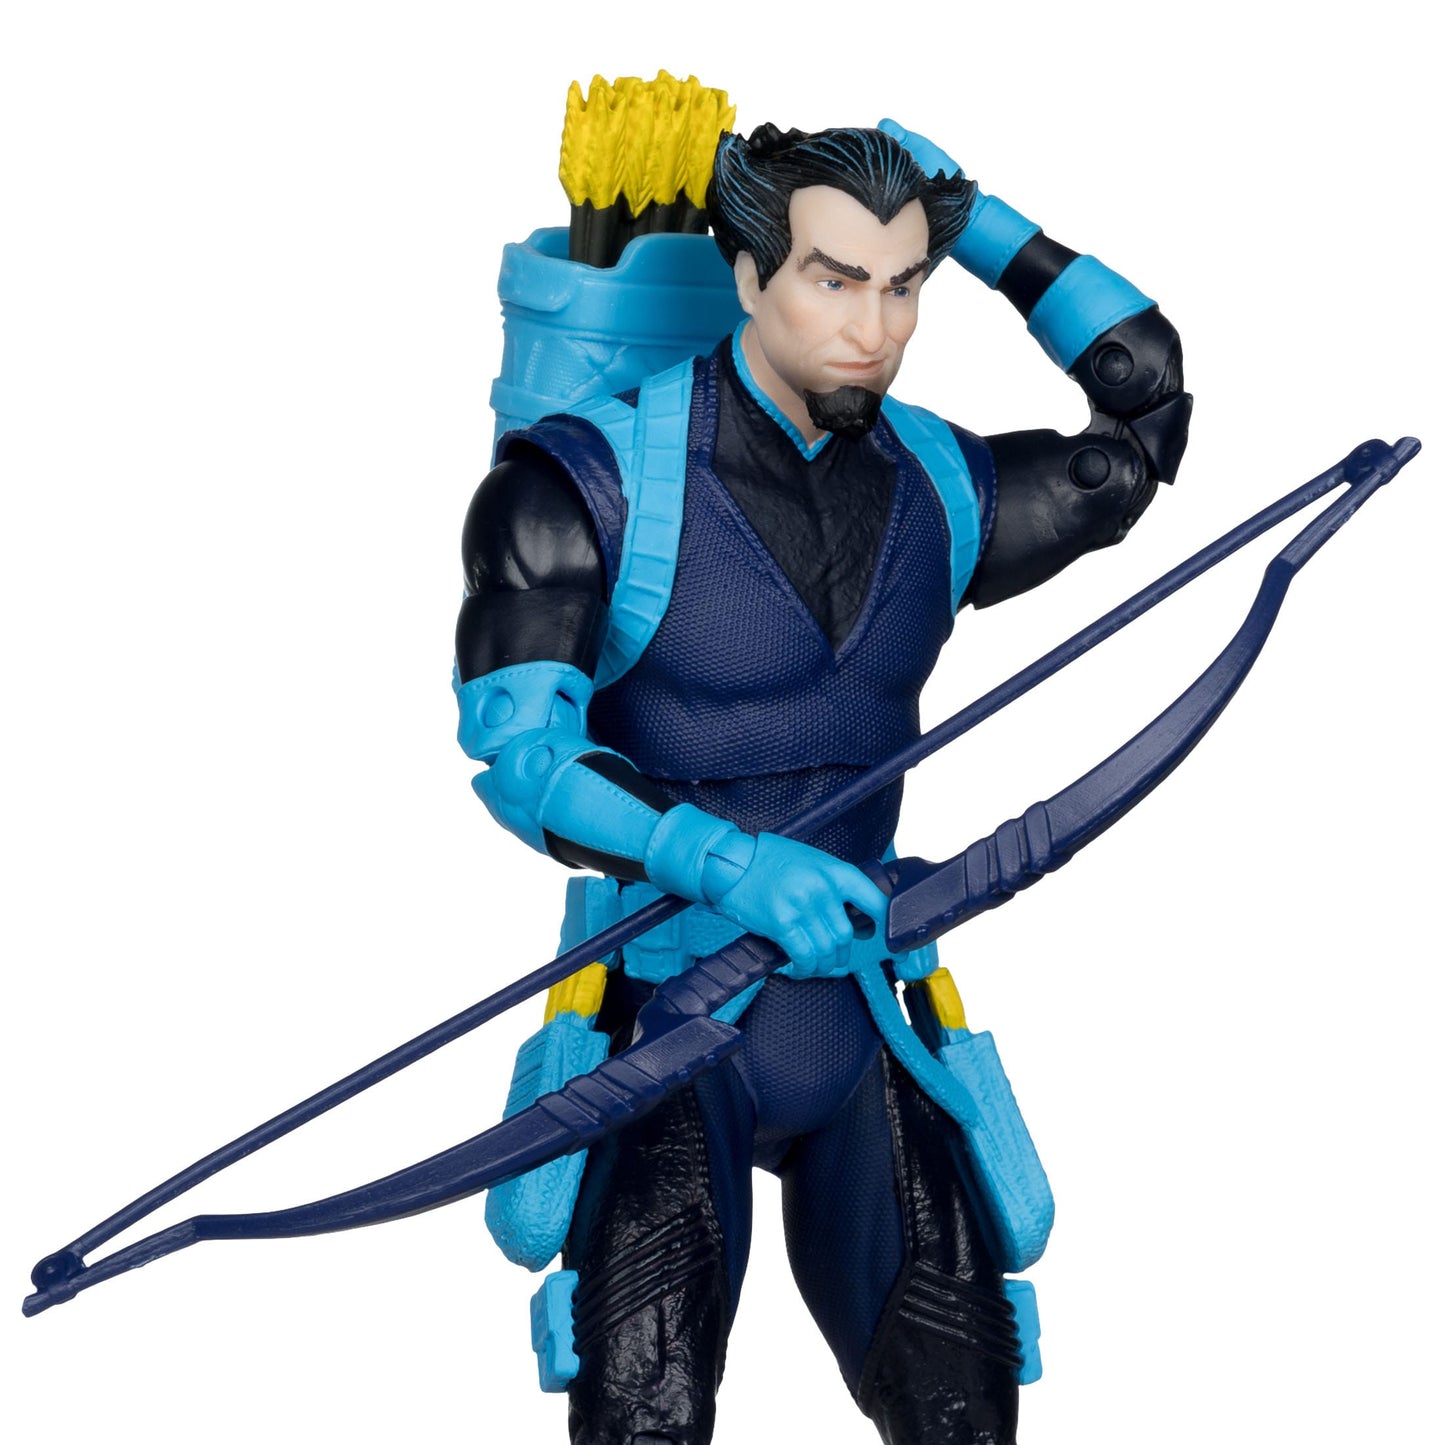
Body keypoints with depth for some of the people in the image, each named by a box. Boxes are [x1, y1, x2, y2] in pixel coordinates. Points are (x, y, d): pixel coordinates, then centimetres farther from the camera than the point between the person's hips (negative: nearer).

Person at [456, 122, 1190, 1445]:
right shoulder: (594, 480, -10)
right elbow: (515, 744, -17)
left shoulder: (943, 493, 5)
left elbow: (1152, 404, 15)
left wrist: (973, 218, 6)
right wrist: (723, 863, -33)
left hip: (855, 1009, 4)